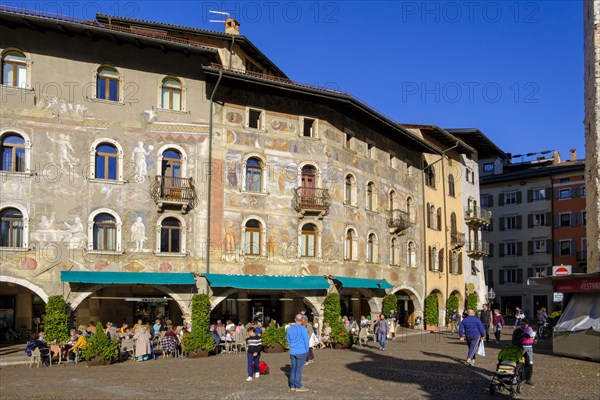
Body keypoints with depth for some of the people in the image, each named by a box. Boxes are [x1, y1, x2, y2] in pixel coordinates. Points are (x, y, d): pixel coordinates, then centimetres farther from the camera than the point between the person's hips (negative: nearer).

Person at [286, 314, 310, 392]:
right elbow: (306, 341, -8)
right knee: (299, 369, -1)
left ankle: (292, 386, 16)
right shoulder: (303, 329, -12)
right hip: (301, 352, -5)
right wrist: (307, 350, 4)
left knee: (293, 368, 13)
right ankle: (298, 386, 4)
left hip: (292, 352, 5)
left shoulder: (289, 329, 5)